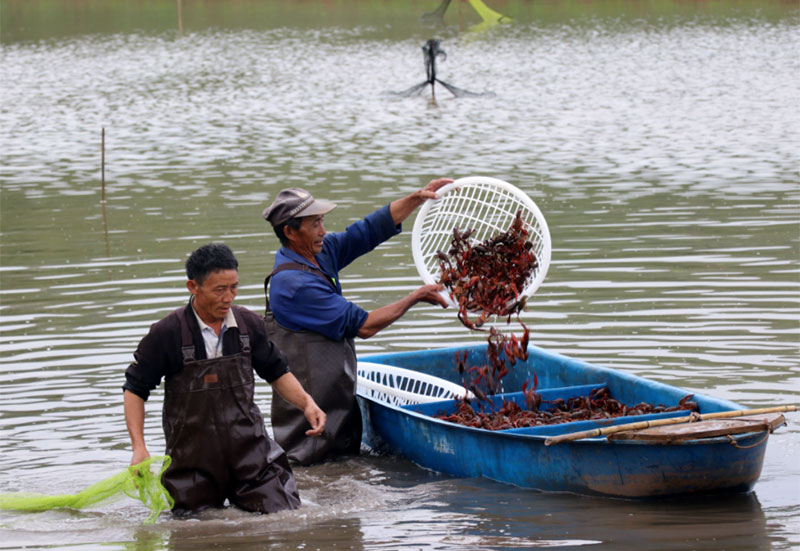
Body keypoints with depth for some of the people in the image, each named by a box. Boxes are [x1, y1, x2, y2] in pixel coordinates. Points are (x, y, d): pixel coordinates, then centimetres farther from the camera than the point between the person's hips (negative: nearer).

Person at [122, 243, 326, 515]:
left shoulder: (249, 324, 1)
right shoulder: (167, 334, -9)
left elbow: (277, 372, 15)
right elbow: (135, 389, -2)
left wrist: (306, 403, -3)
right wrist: (139, 448, -13)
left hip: (250, 449, 2)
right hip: (193, 458, -2)